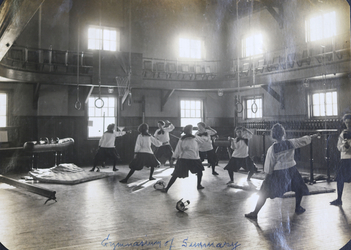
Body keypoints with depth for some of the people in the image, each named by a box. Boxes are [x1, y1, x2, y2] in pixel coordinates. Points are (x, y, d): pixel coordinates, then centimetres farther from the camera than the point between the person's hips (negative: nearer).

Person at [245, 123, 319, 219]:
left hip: (278, 173, -2)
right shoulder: (290, 143, -8)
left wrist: (268, 174, 7)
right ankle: (297, 208, 40)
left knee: (264, 193, 5)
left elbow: (269, 165, -8)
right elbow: (303, 140, 8)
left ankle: (255, 213, 5)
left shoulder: (272, 149, -13)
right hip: (291, 171, 2)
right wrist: (311, 136, 26)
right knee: (299, 187, 31)